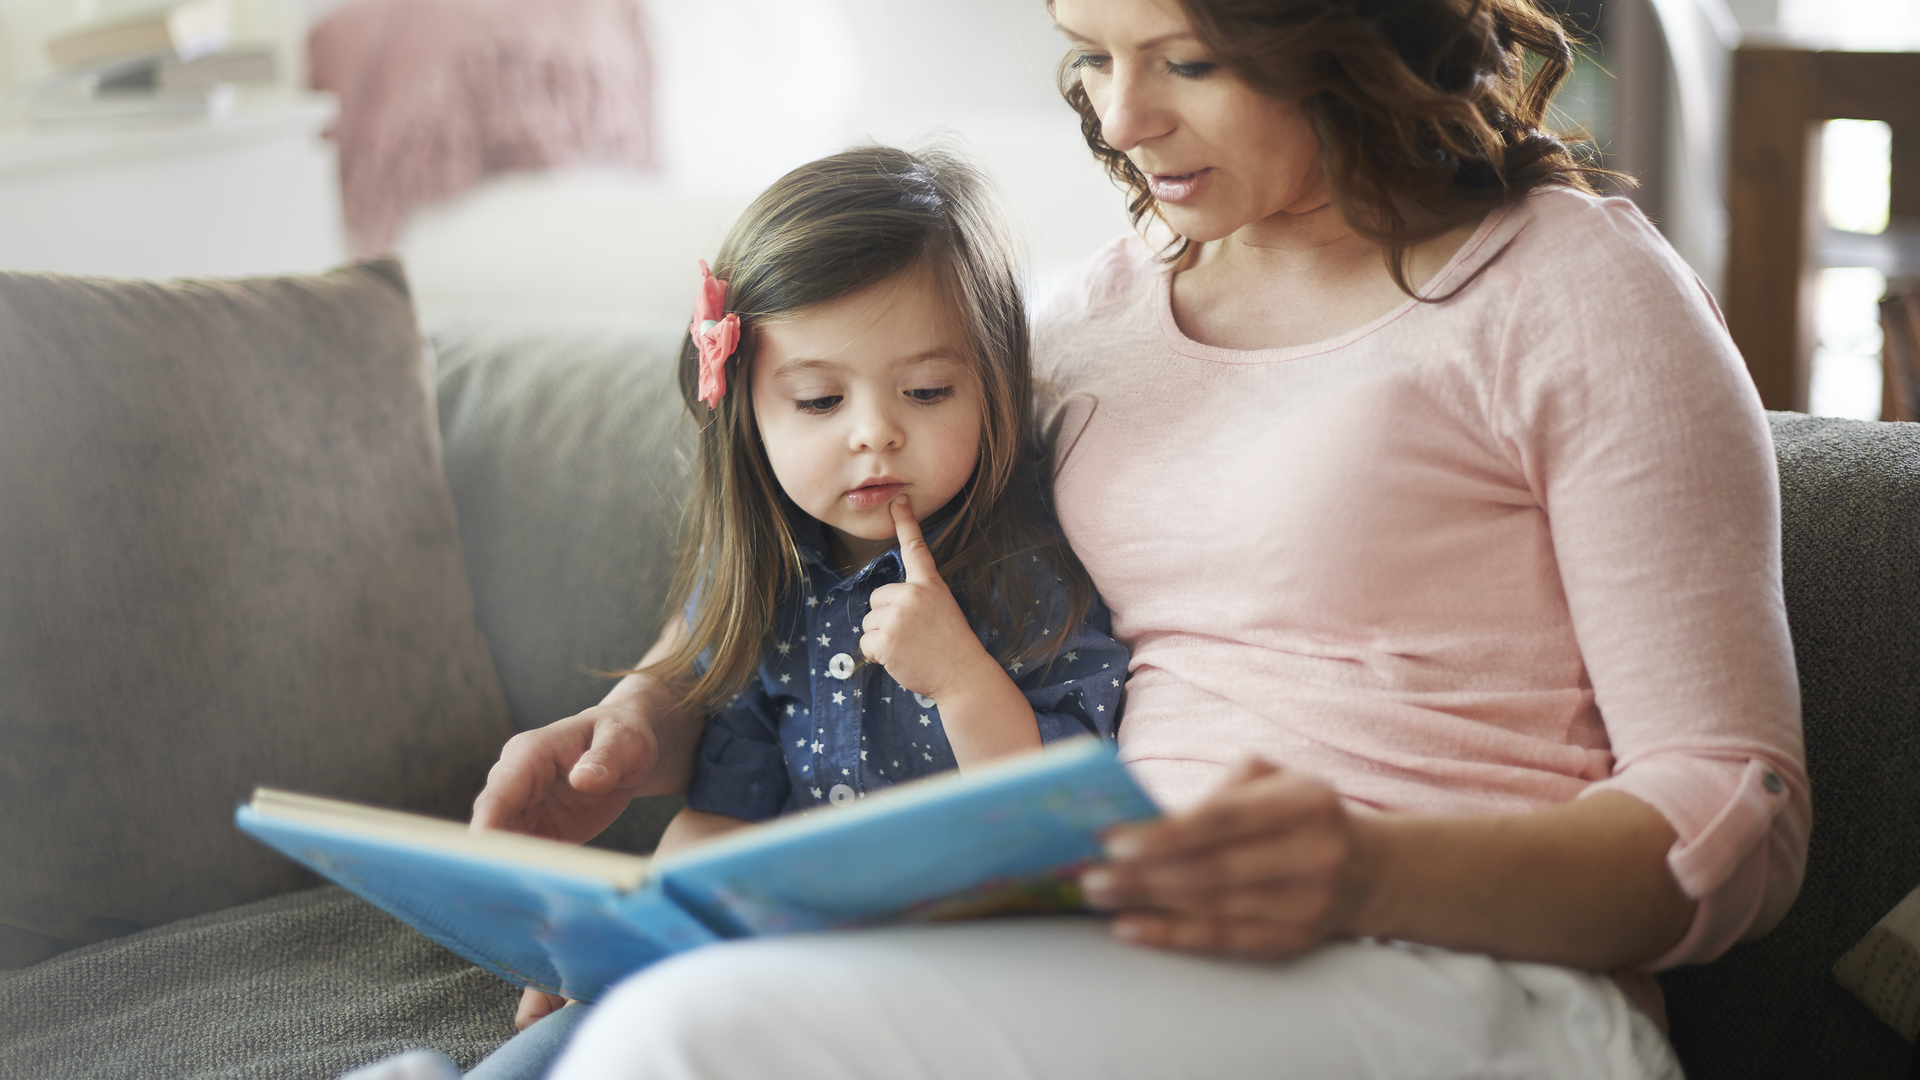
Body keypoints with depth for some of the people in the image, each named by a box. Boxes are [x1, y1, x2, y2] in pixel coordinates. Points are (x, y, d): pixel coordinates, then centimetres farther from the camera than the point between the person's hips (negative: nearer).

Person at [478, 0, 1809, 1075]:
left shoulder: (1573, 288, 0)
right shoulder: (1109, 301, 18)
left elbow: (1744, 815, -5)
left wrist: (1372, 873, -24)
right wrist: (648, 734, 6)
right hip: (1137, 965, 6)